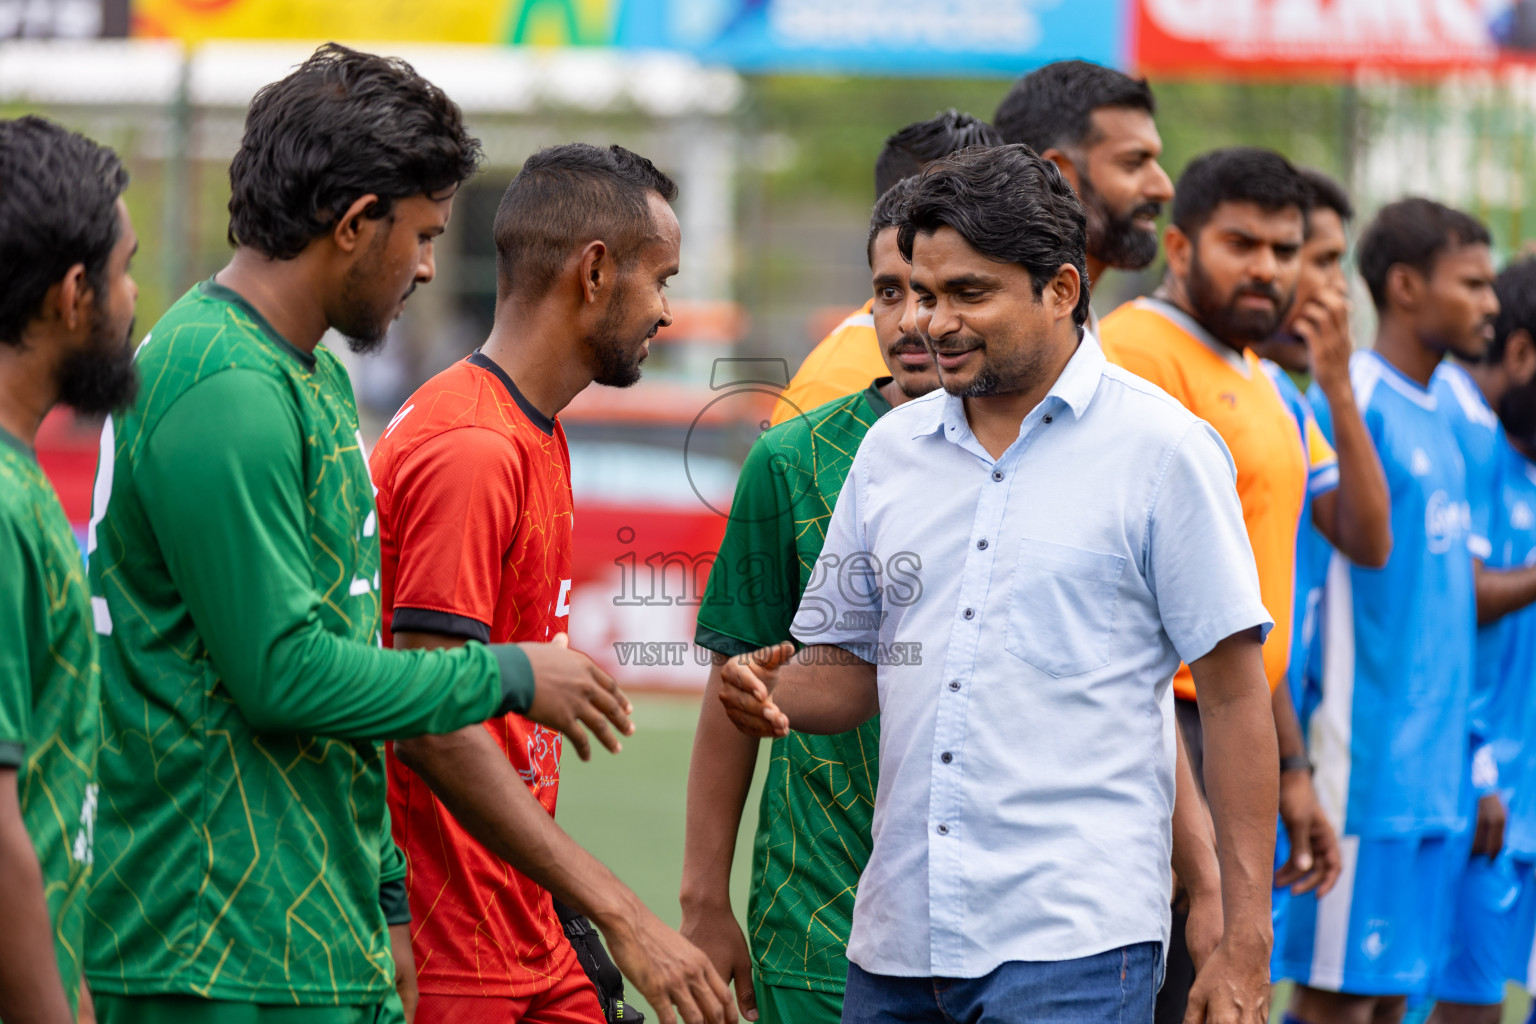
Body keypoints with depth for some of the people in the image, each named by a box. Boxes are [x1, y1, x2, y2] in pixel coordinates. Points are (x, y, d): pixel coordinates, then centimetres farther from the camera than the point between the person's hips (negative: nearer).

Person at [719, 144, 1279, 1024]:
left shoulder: (1161, 448, -2)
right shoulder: (891, 448, 13)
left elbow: (1235, 696, -3)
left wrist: (1245, 944, -7)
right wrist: (771, 691, -5)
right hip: (896, 943, 5)